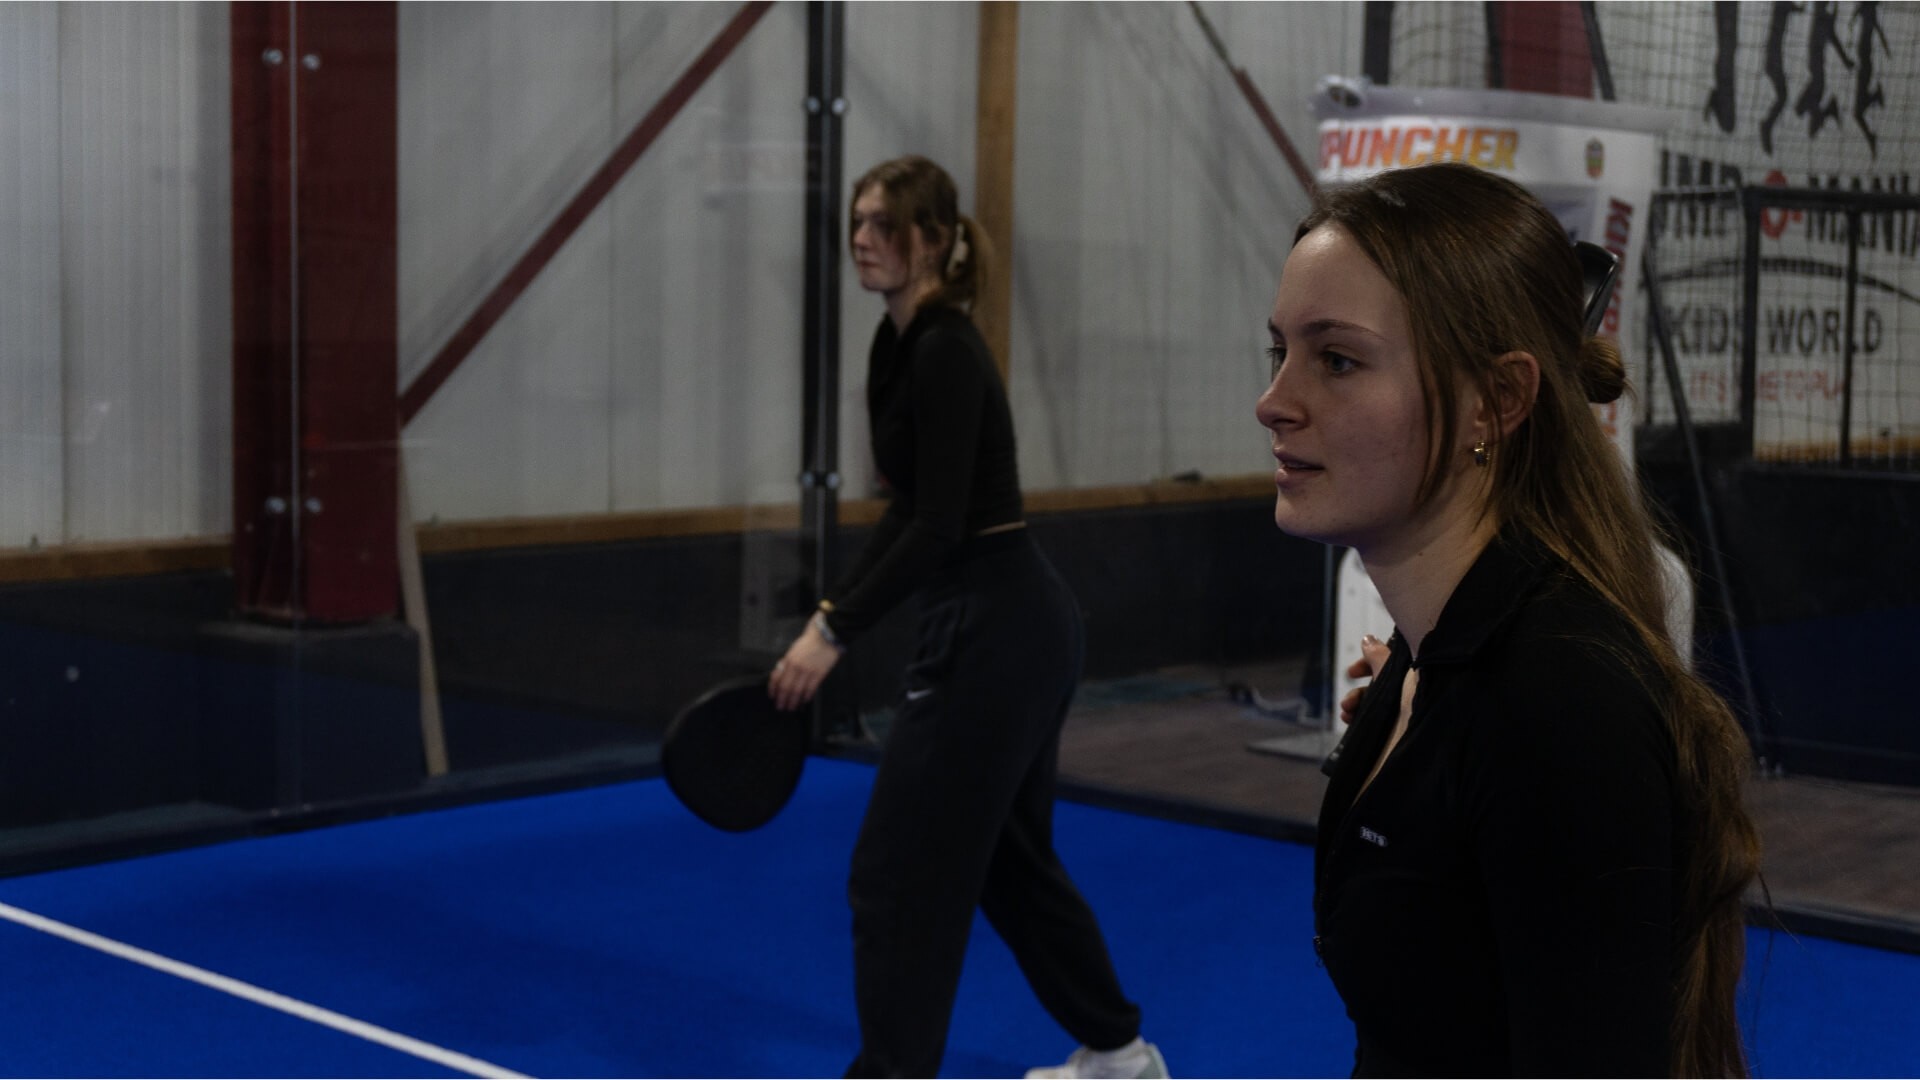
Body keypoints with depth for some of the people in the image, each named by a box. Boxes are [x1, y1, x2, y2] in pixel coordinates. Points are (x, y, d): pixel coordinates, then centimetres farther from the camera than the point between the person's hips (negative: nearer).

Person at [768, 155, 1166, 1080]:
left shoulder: (946, 353, -17)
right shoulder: (899, 346, 11)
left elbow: (940, 526, -23)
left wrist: (835, 633, -24)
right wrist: (833, 609, 12)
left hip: (993, 631, -10)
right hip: (1025, 623, 10)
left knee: (899, 869, -5)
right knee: (1012, 857, 22)